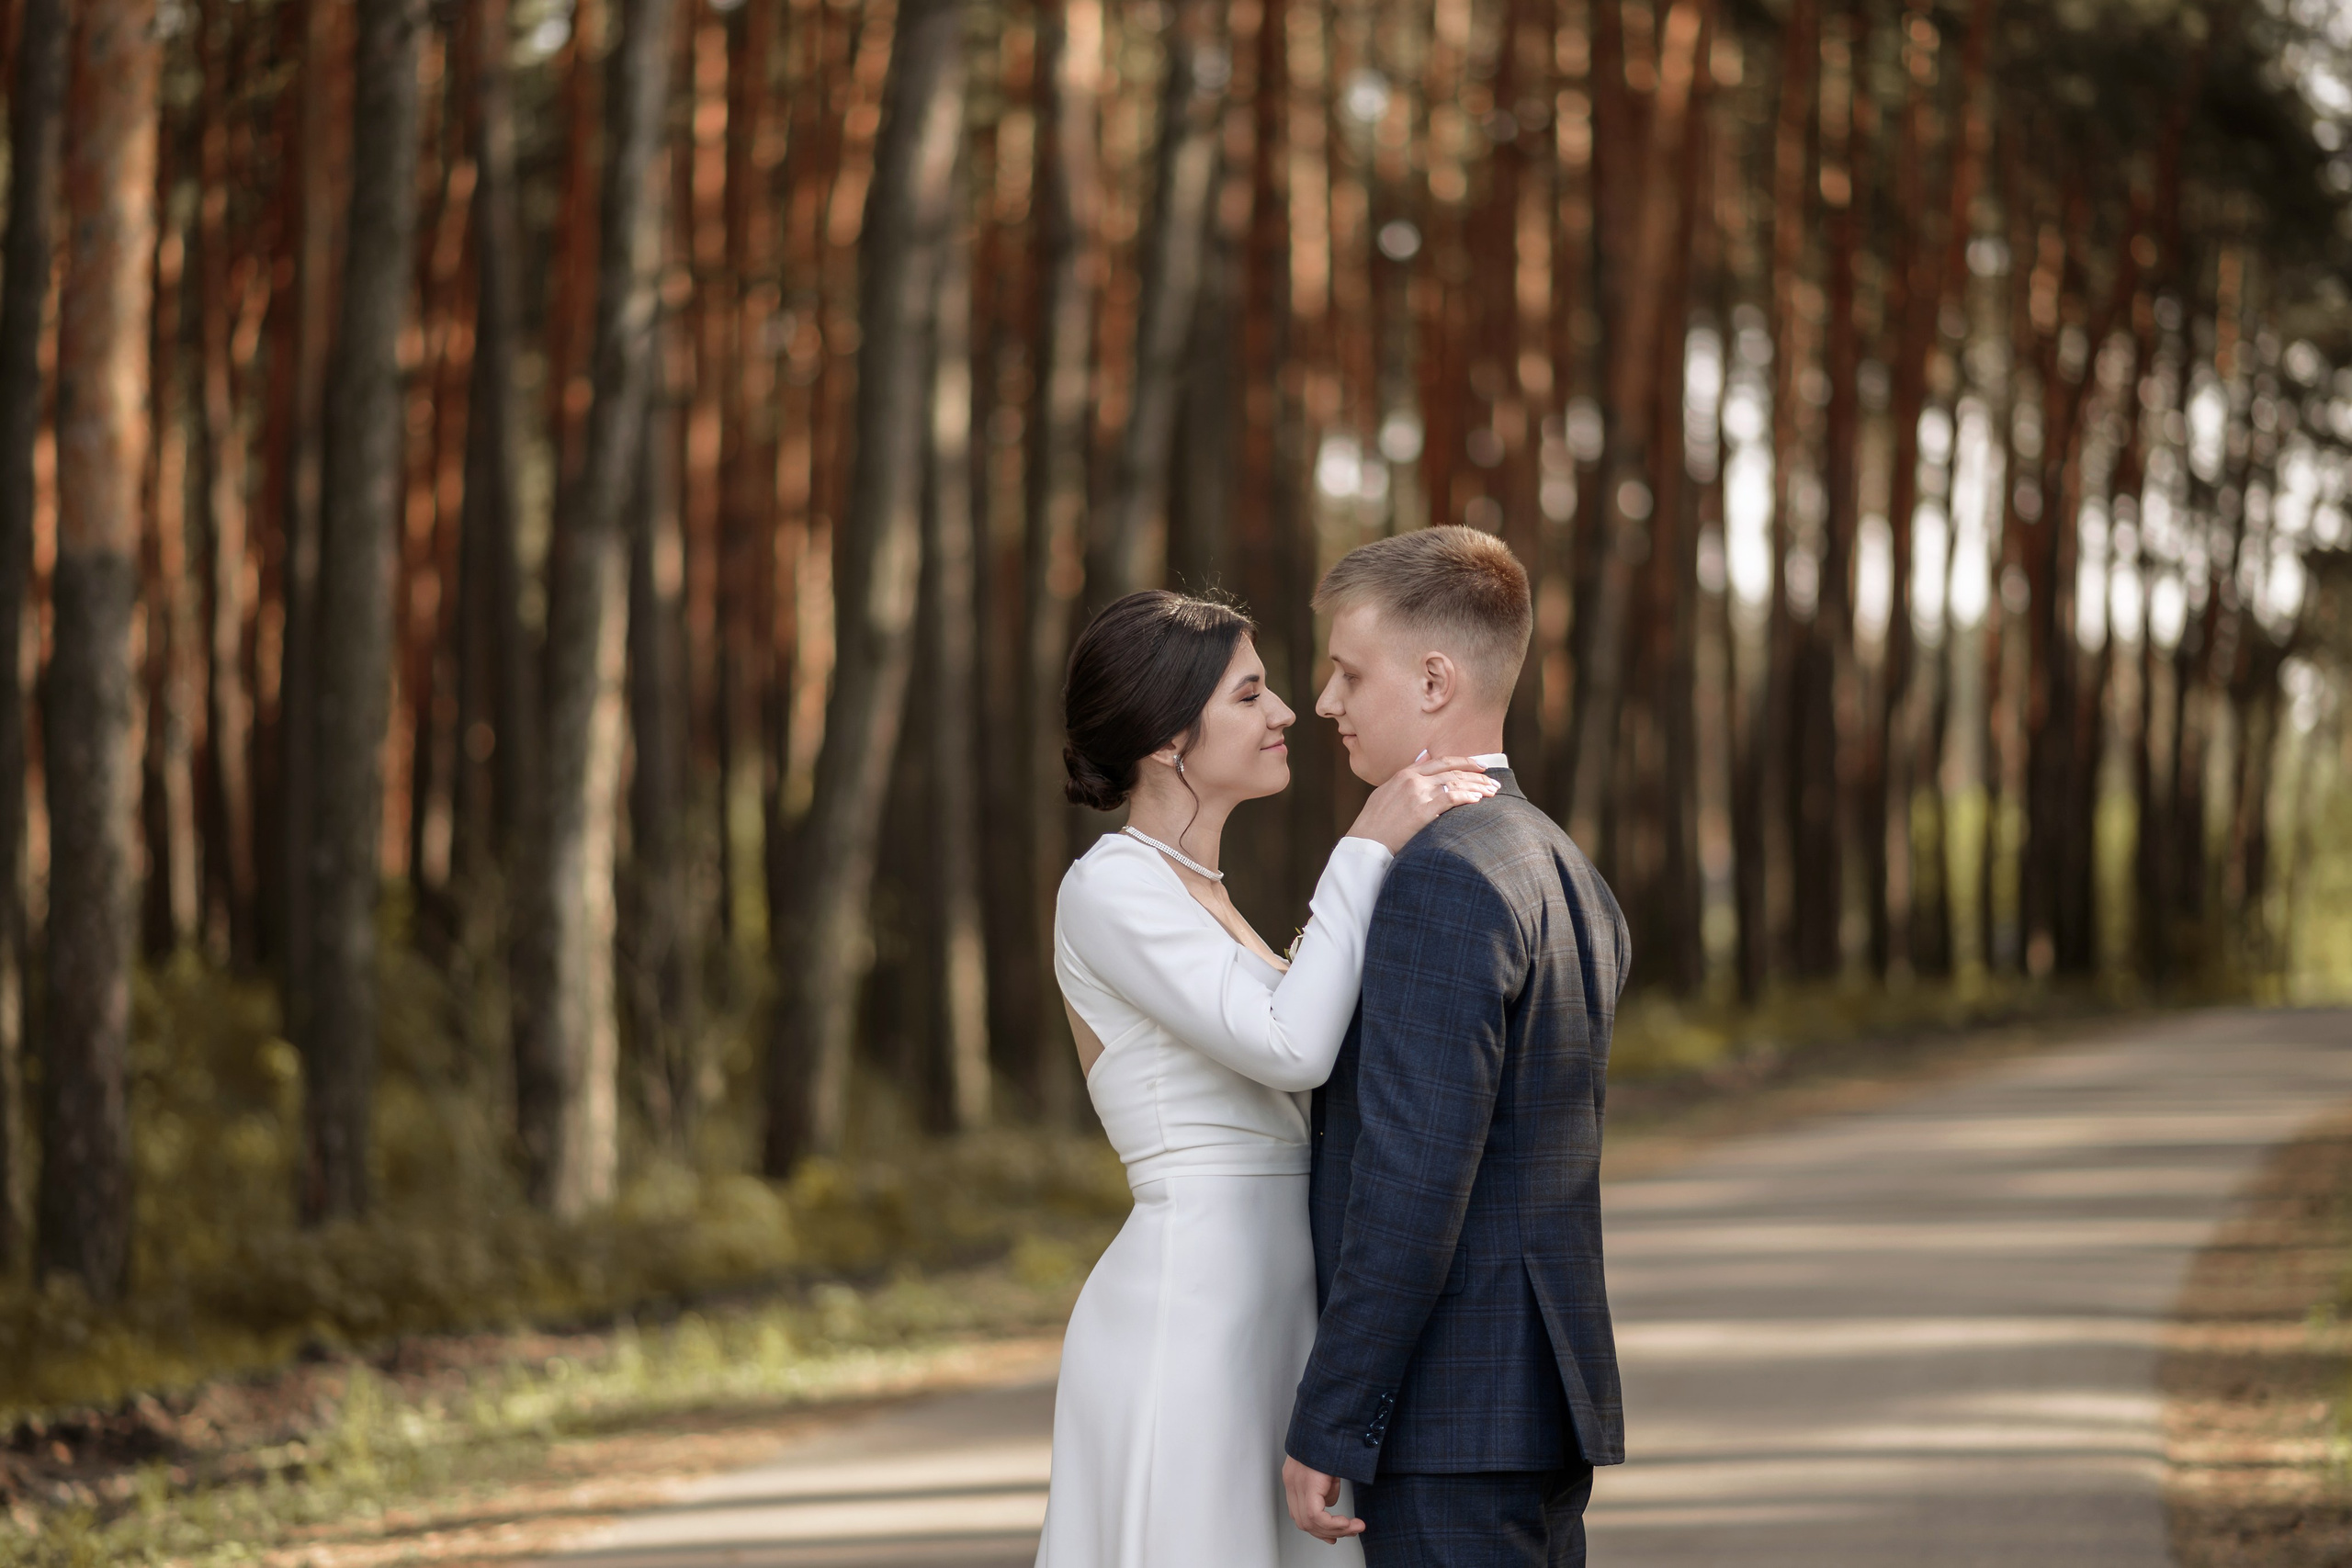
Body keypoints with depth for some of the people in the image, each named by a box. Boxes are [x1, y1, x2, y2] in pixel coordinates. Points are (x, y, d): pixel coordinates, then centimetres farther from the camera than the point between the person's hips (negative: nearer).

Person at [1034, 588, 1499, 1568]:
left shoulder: (1195, 898, 18)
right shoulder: (1109, 888, -11)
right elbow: (1290, 1046, -21)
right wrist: (1368, 847, -14)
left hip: (1257, 1329, 9)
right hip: (1185, 1329, -9)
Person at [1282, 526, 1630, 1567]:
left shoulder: (1442, 880, -16)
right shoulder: (1564, 871, 16)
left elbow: (1415, 1178, -21)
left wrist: (1326, 1427, -18)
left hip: (1450, 1414, -10)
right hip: (1543, 1401, 10)